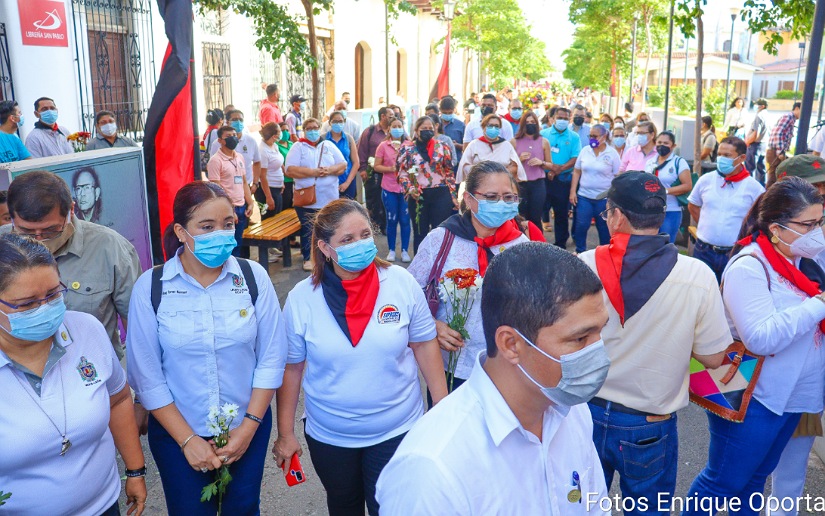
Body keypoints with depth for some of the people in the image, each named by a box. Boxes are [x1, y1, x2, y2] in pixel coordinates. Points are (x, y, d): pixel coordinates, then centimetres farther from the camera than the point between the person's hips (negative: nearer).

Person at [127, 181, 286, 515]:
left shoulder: (254, 277, -11)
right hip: (177, 432, -1)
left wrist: (249, 427, -9)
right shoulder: (150, 287, -13)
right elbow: (146, 375, -10)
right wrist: (187, 439, -10)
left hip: (248, 428, 1)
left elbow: (271, 359, -7)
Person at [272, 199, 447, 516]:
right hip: (329, 436, 1)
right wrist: (285, 433, 1)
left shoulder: (402, 283, -13)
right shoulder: (301, 298, -13)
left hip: (397, 430, -1)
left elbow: (424, 345, -3)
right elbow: (290, 368, -3)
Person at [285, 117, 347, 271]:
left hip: (330, 198, 3)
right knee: (308, 230, 2)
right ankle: (308, 258, 15)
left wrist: (330, 170, -12)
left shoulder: (329, 146, 12)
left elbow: (343, 165, 8)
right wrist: (312, 172, -16)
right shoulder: (298, 147, 2)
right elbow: (290, 170, -9)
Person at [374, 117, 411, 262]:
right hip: (389, 189, 0)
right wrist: (390, 169, -15)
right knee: (391, 220, 6)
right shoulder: (383, 146, 2)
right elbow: (376, 166, 2)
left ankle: (405, 250, 13)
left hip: (406, 188, 0)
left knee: (405, 220, 2)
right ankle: (391, 250, 17)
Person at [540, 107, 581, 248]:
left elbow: (575, 158, -6)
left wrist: (561, 168, -21)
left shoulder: (574, 137, 4)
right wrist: (548, 168, -17)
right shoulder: (543, 134, 4)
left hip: (564, 179, 0)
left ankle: (561, 244, 17)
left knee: (562, 213, 7)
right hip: (544, 177, 0)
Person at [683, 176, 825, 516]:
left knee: (756, 476, 23)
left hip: (794, 396, 7)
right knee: (724, 481, 7)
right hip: (752, 398, -7)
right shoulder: (749, 267, -21)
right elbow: (761, 338, -30)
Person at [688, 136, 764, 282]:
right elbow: (693, 206, 15)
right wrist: (706, 226, 8)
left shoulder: (754, 187, -6)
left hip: (735, 254, -2)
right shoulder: (706, 180, 1)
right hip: (703, 251, 2)